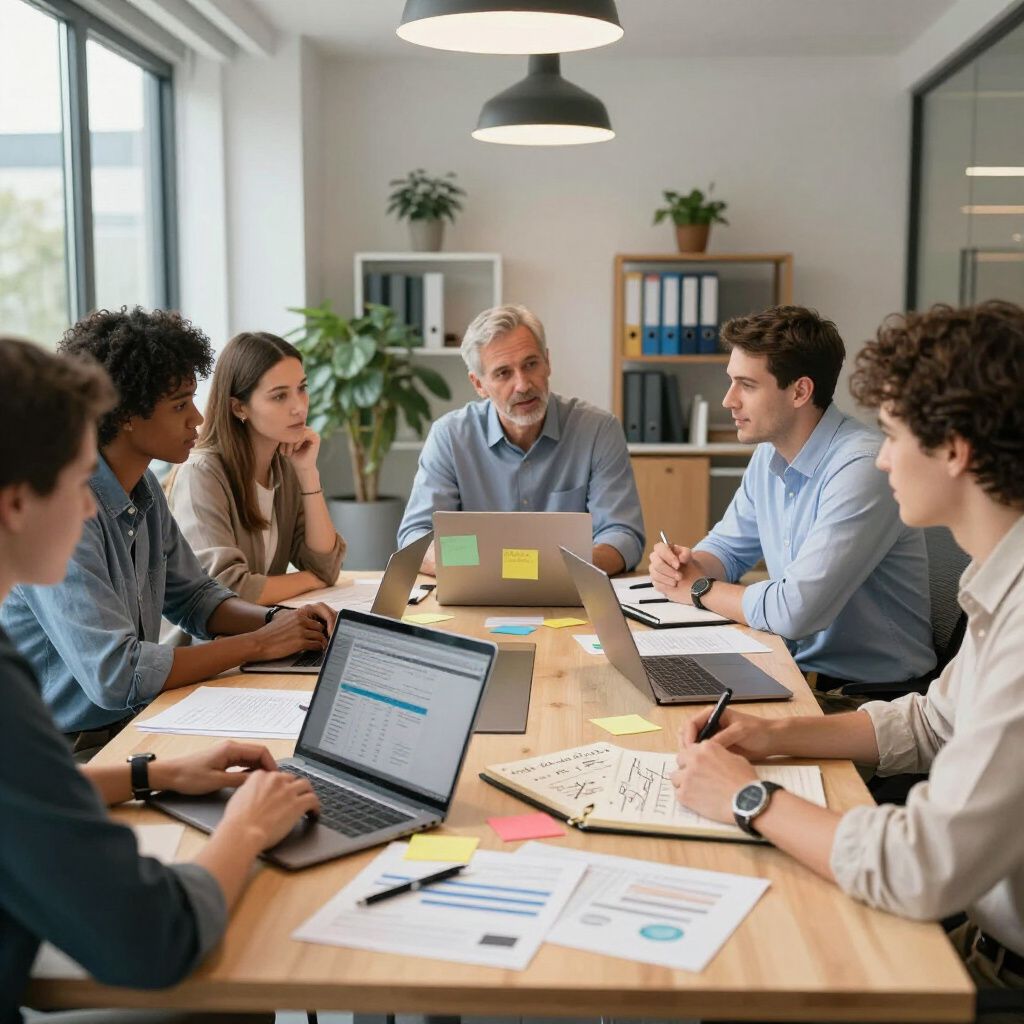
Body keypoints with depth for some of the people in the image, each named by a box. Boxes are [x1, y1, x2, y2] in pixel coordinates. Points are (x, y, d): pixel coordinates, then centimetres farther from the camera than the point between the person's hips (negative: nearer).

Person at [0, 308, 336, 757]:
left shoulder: (143, 486, 5)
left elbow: (193, 595, 16)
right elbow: (115, 675, -28)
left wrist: (277, 619, -3)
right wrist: (259, 644, -19)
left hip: (133, 724, 8)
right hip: (73, 749, -8)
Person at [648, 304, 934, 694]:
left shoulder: (861, 470, -23)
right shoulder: (770, 453, 4)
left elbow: (793, 611, -27)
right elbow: (728, 547, 18)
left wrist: (698, 589, -12)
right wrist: (689, 565, -5)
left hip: (871, 689, -7)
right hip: (799, 668, 7)